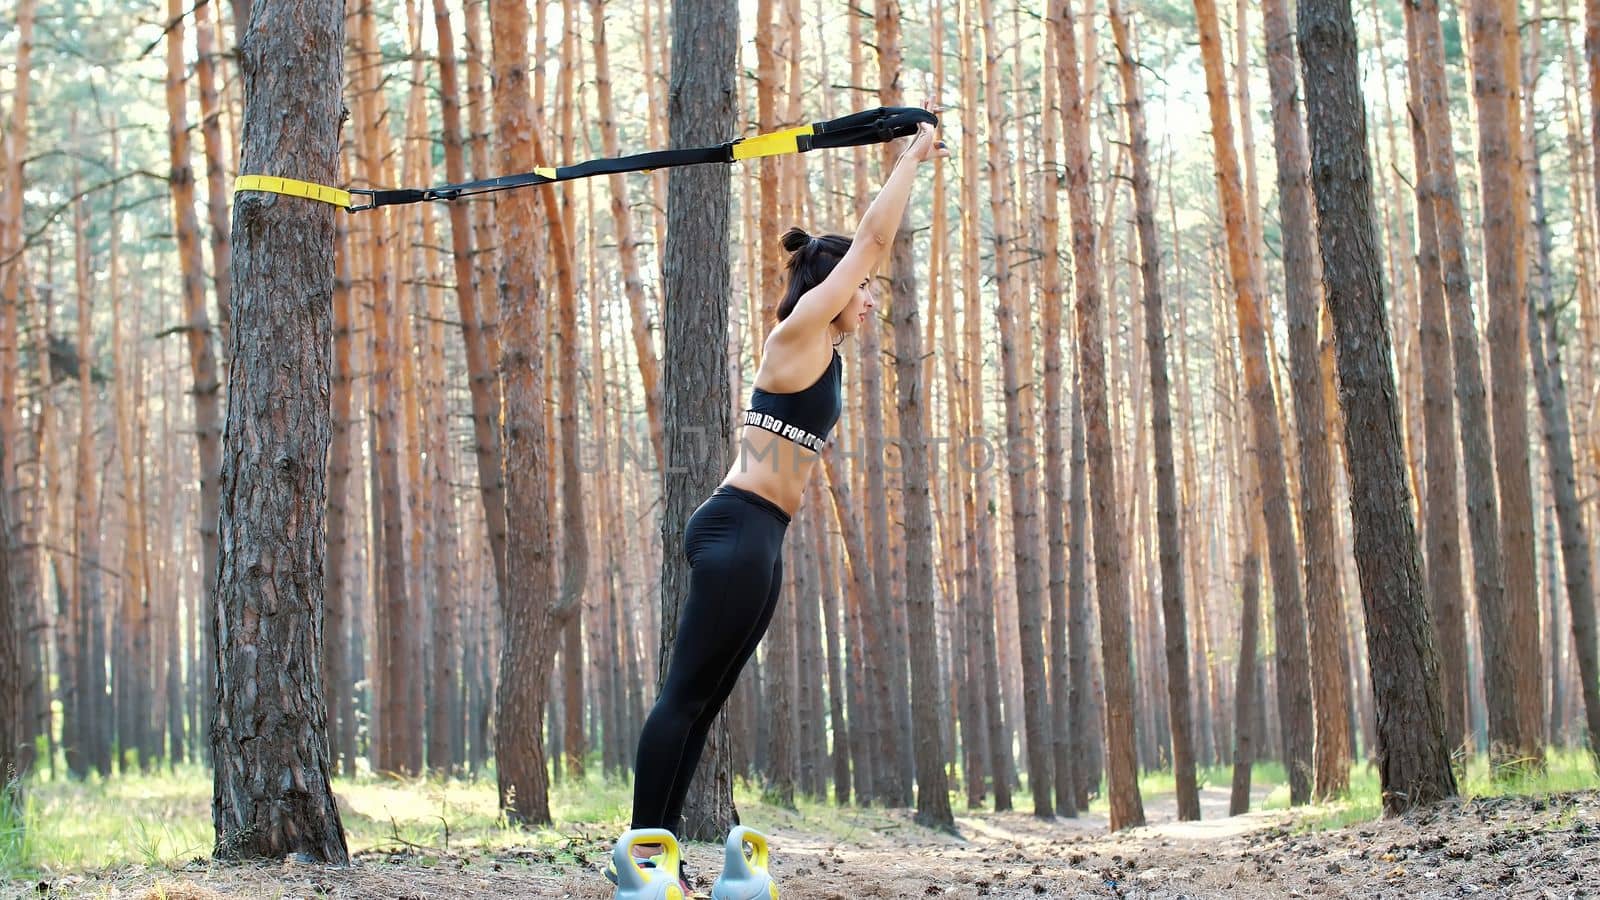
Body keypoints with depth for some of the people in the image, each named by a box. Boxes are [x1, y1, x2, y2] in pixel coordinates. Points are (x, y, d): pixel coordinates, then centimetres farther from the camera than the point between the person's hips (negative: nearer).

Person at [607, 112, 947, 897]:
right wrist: (910, 160, 4)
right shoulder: (798, 332, -6)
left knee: (703, 702, 6)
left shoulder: (825, 347, 17)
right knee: (686, 693, -11)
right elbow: (871, 240, -5)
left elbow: (872, 243, 28)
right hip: (738, 530, -10)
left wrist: (912, 170, 30)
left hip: (757, 539, 10)